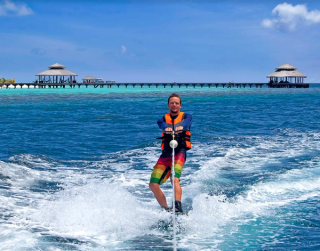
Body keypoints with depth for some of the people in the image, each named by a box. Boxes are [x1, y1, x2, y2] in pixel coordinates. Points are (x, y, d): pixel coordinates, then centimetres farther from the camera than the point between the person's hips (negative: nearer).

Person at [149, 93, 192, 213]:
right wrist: (167, 128, -35)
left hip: (180, 151, -4)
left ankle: (178, 207, -37)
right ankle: (166, 210, 9)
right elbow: (162, 124, -10)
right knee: (153, 184, -3)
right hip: (166, 153, 4)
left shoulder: (186, 116, 12)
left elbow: (187, 122, -14)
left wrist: (180, 127, -38)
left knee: (175, 179, -27)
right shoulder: (163, 118, 16)